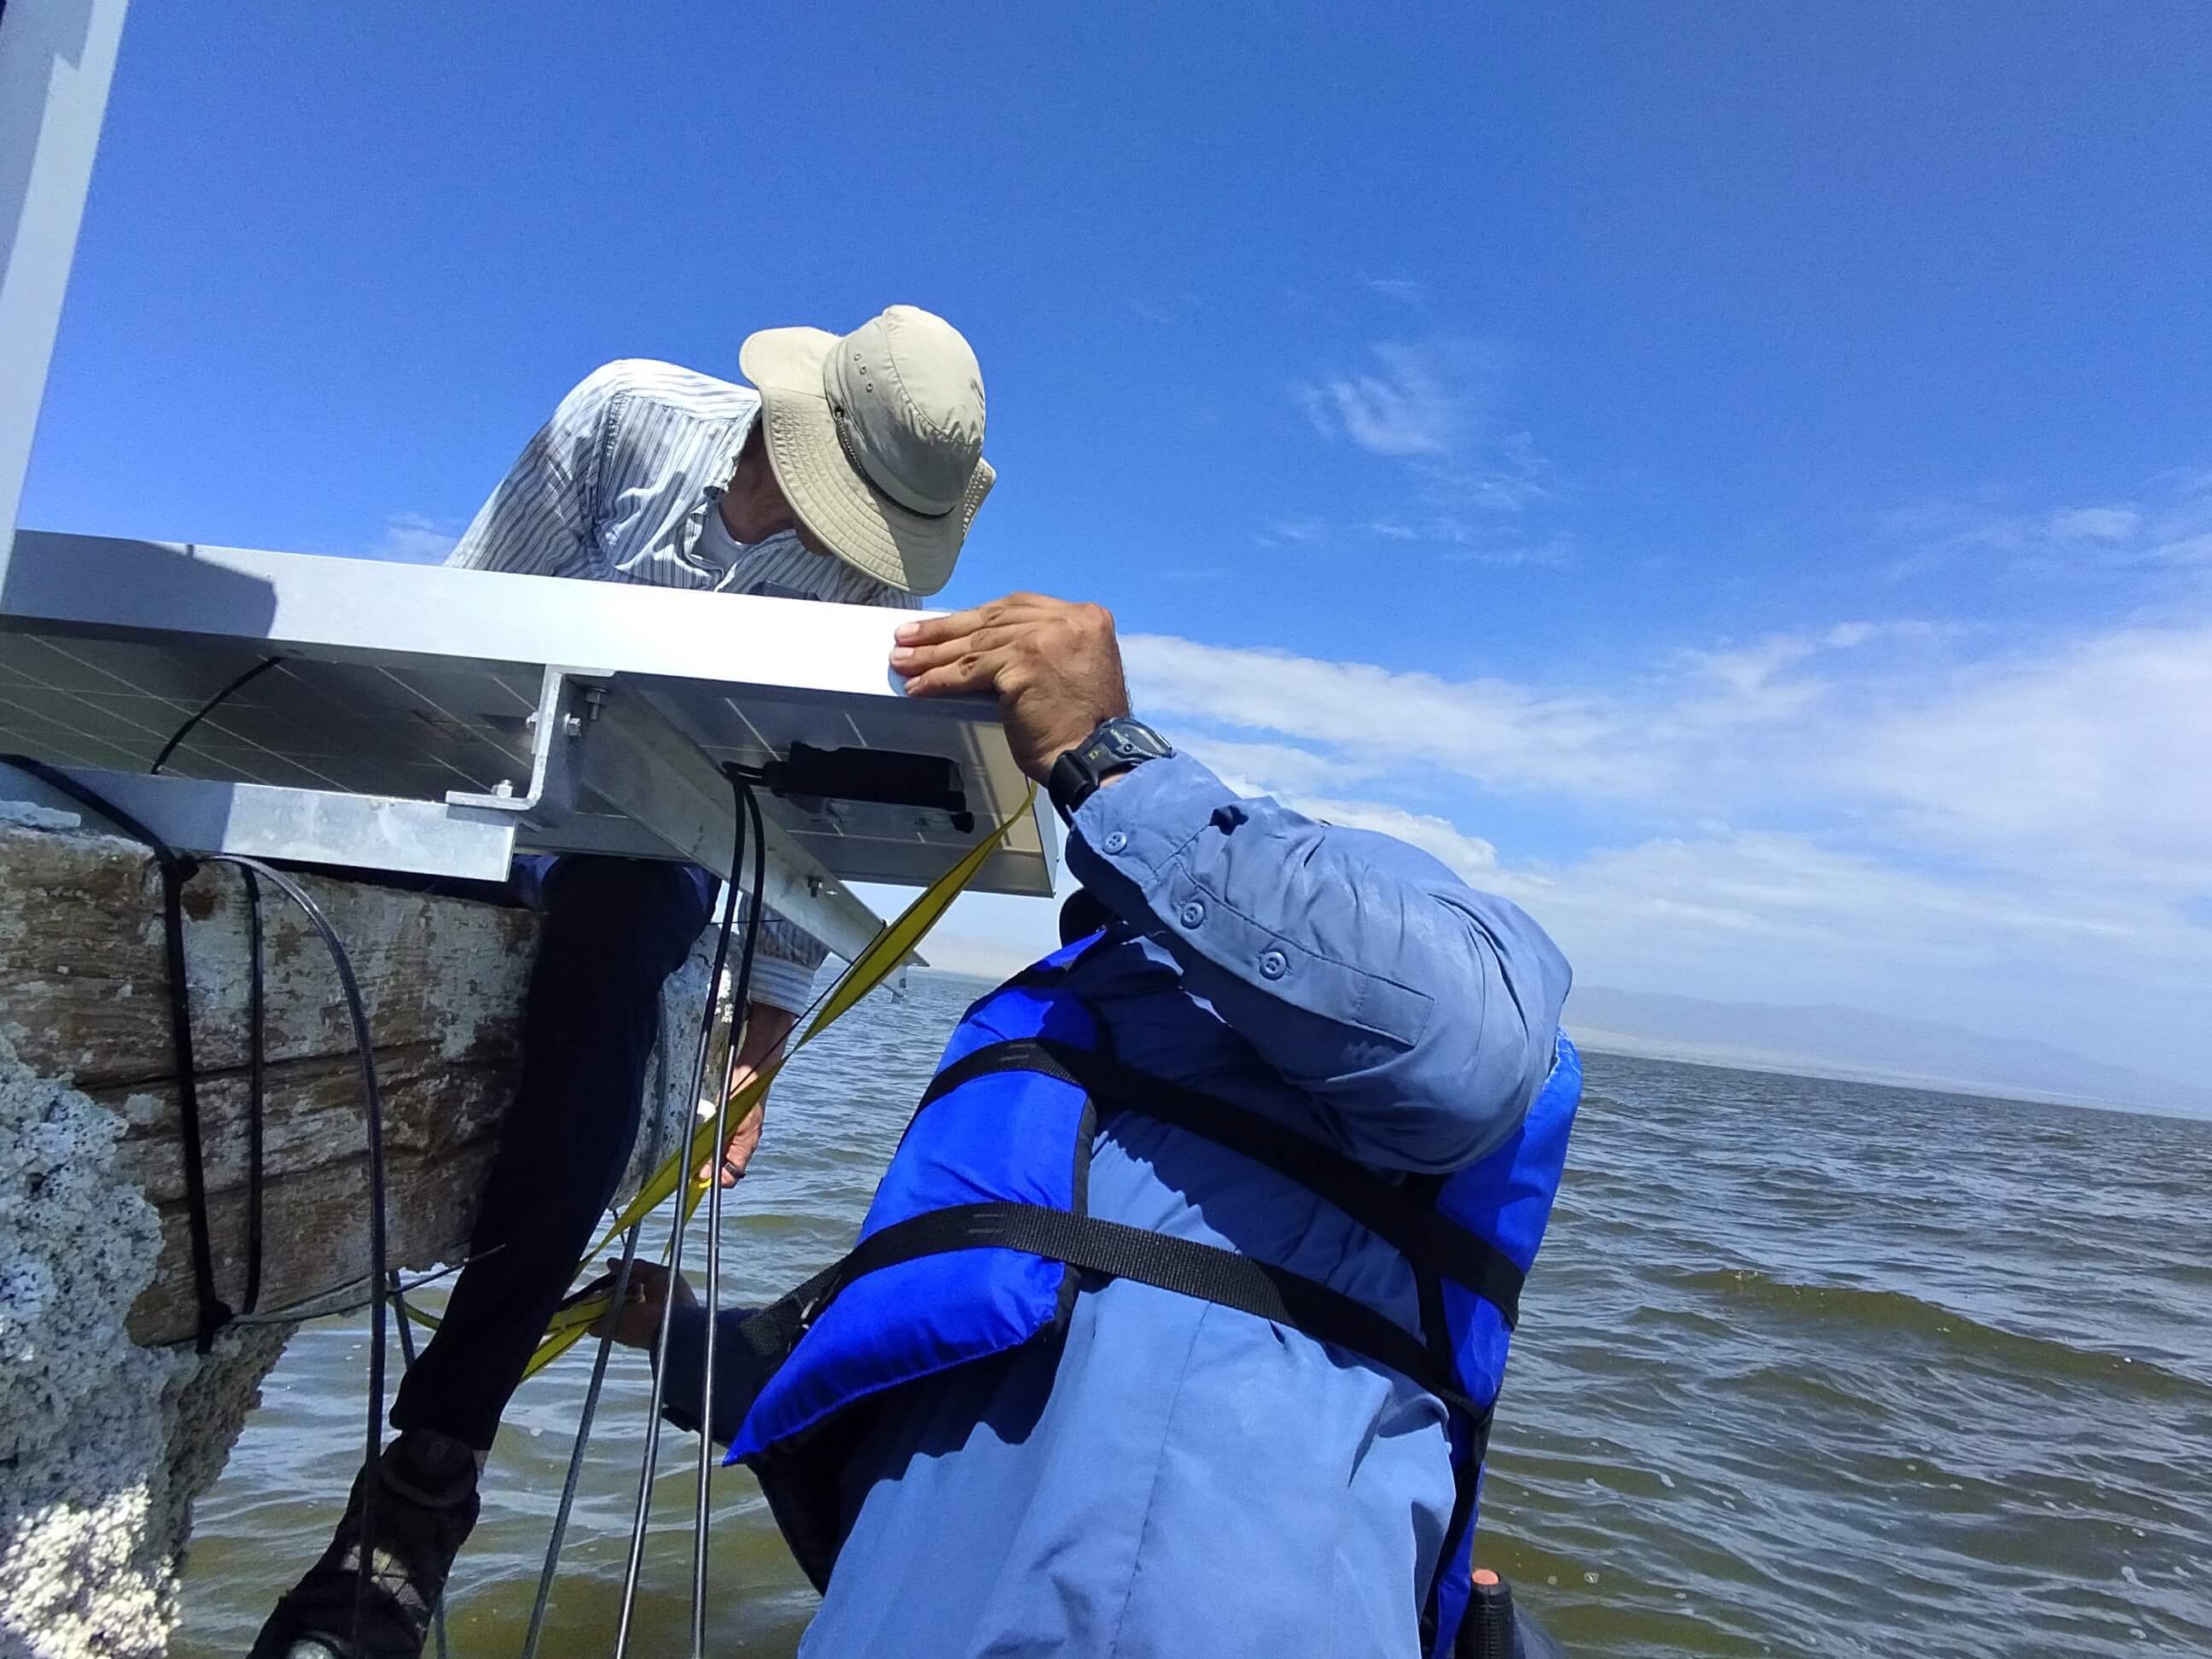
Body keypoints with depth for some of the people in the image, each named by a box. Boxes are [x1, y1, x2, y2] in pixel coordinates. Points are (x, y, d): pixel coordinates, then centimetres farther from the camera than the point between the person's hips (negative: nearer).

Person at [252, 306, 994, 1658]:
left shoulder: (880, 588, -11)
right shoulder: (631, 414, -10)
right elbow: (475, 606, -2)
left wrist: (758, 1056, -8)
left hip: (659, 849, -2)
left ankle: (424, 1482, -19)